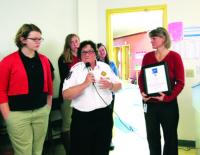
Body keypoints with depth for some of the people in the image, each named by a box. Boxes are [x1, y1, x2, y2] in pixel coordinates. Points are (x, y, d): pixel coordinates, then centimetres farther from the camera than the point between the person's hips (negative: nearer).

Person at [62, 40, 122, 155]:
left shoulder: (105, 67, 6)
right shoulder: (75, 69, -6)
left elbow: (118, 85, 12)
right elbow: (66, 95, -15)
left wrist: (110, 85, -11)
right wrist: (85, 84, -25)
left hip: (105, 115, 4)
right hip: (82, 117, -3)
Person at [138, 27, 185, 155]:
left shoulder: (174, 56, -6)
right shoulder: (147, 57, 5)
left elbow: (180, 82, -8)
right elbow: (141, 77, 10)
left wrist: (168, 97, -20)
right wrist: (142, 93, -8)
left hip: (168, 104, -3)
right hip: (150, 103, 3)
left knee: (170, 136, 10)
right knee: (152, 136, 13)